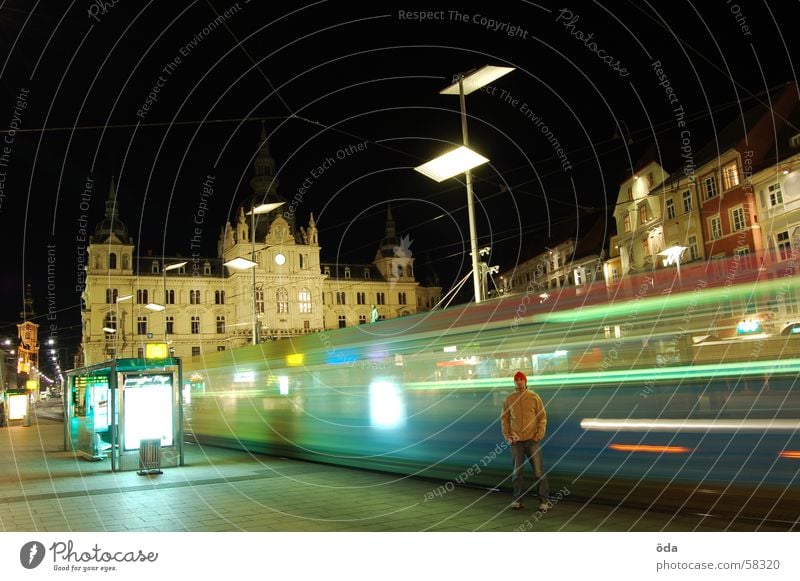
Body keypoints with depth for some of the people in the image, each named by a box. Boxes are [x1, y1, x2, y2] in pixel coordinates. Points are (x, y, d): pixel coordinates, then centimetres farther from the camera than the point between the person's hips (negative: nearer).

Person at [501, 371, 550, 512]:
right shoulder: (509, 400, 6)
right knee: (517, 472, 7)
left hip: (532, 439, -2)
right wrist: (507, 436, 1)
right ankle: (518, 500, 17)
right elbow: (505, 419, 9)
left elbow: (542, 417, 2)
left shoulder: (534, 397, 1)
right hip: (516, 441, 2)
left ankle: (544, 500, 5)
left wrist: (540, 434, -7)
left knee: (538, 471, -3)